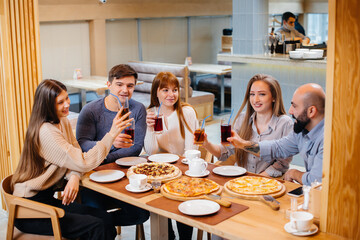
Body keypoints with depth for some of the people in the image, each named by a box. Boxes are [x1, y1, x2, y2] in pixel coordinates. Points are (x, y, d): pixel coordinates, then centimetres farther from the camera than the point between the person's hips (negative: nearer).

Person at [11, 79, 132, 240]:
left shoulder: (62, 122, 8)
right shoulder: (46, 132, -23)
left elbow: (76, 158, 5)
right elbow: (84, 163, -25)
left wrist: (74, 177, -18)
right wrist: (111, 134, -26)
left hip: (46, 198, 8)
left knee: (105, 218, -9)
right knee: (96, 226, -20)